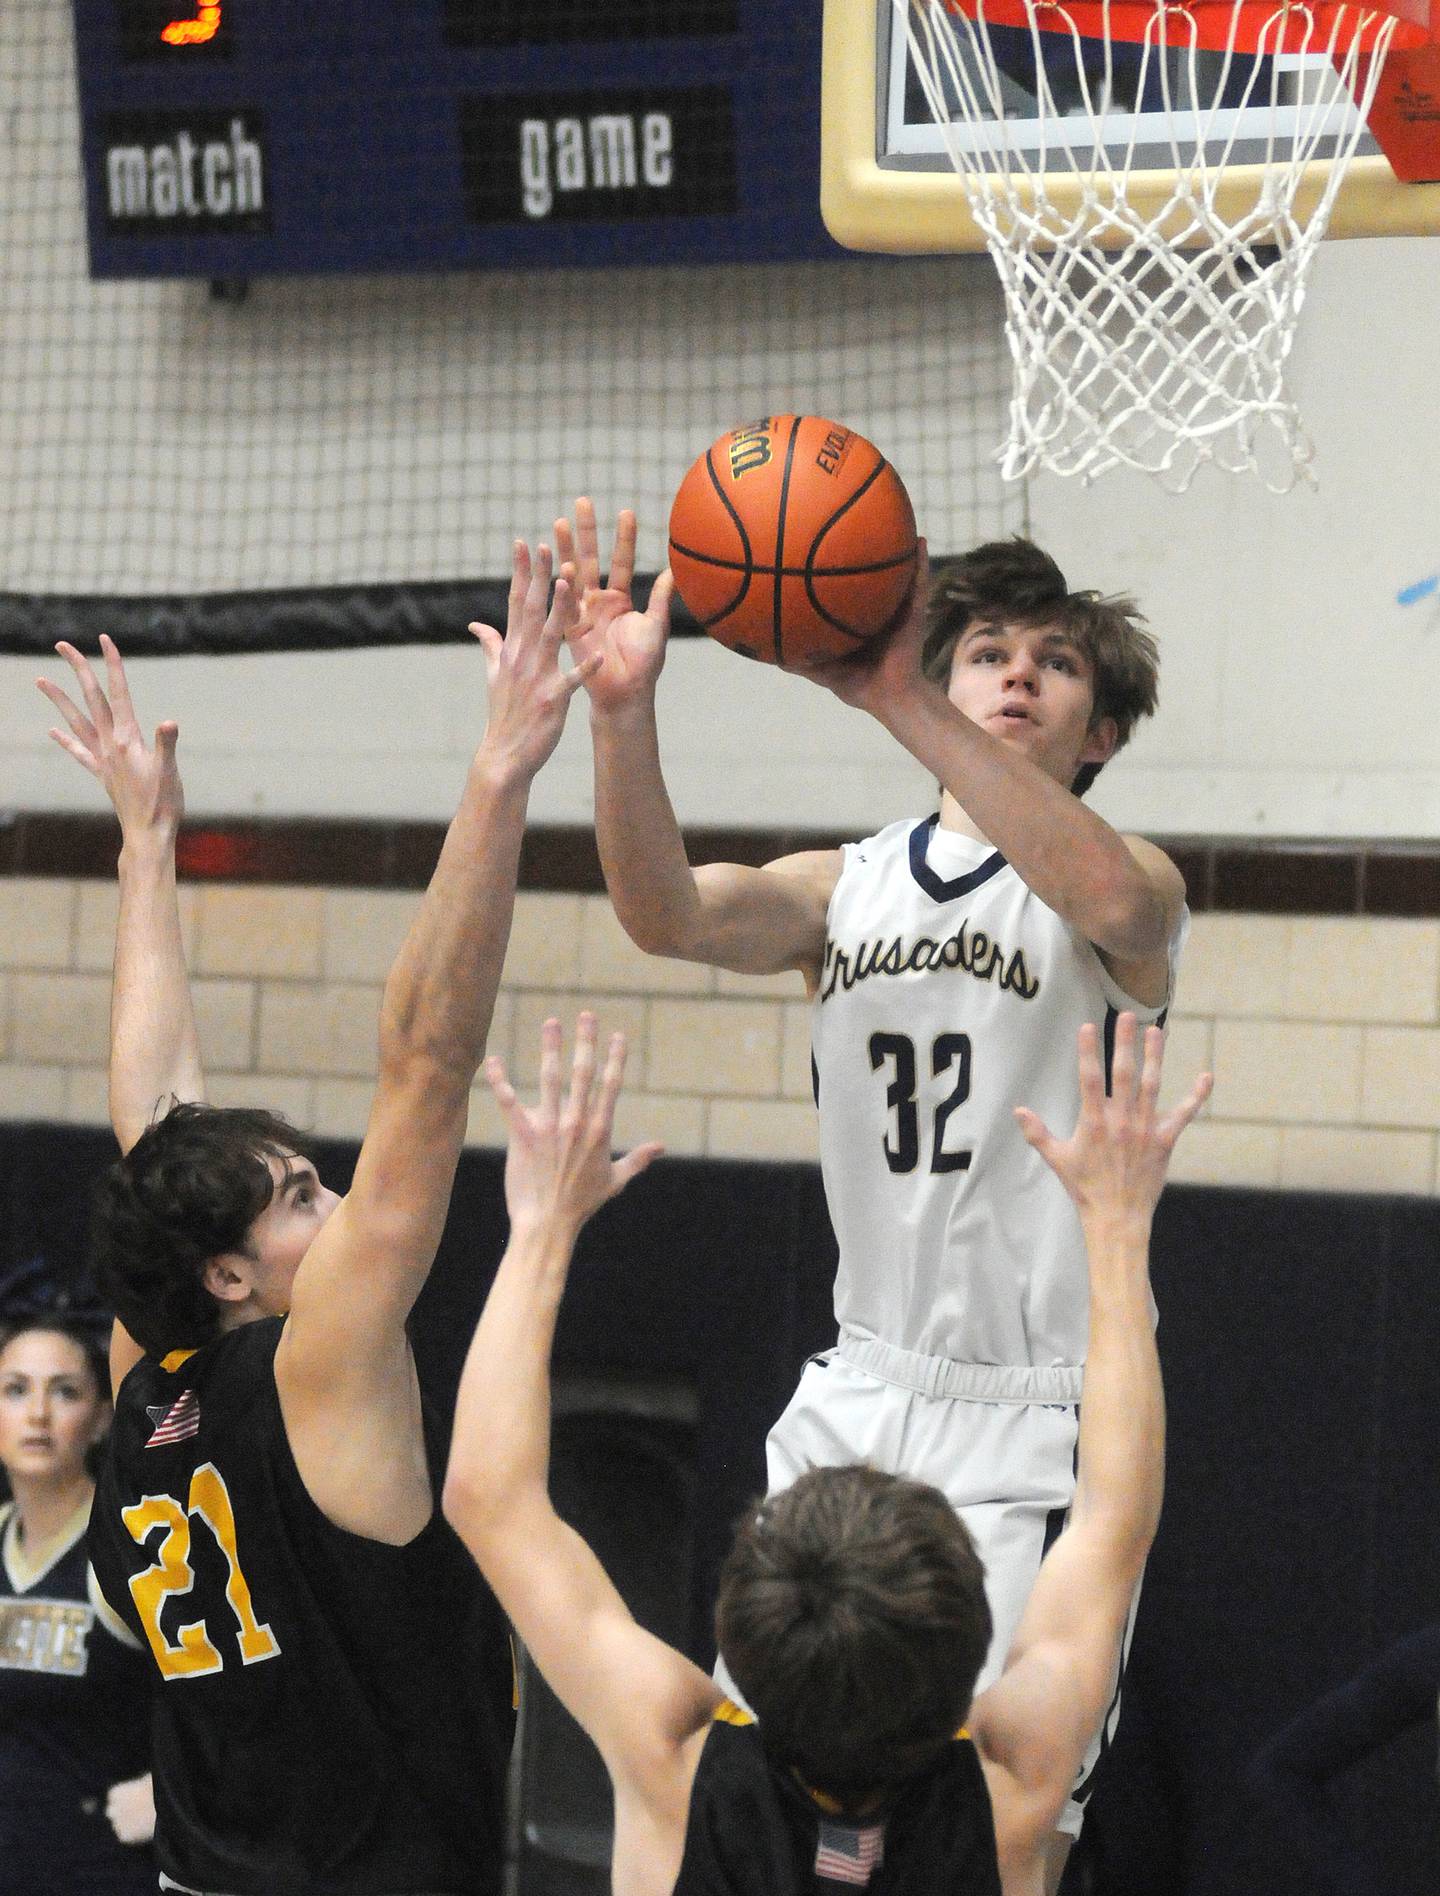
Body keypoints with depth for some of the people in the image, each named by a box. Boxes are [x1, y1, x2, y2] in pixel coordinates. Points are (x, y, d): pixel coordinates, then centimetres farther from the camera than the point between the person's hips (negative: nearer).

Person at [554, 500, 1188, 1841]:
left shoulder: (1126, 876, -4)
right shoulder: (846, 887, 10)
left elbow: (1113, 901, -30)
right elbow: (665, 913, -9)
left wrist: (905, 707, -39)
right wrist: (622, 712, -28)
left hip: (1031, 1436, -5)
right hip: (853, 1407, 5)